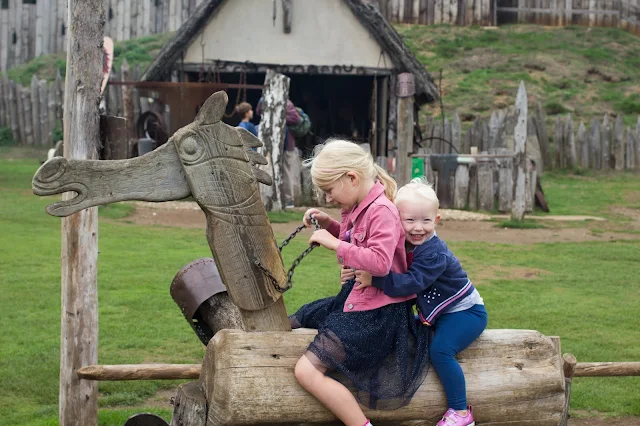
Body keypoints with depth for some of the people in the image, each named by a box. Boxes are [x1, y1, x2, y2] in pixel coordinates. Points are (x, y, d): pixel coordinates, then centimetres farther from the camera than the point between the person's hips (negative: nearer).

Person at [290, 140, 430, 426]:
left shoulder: (381, 210, -20)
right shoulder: (358, 207, 7)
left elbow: (380, 262, -33)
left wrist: (334, 243, -27)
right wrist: (328, 224, 9)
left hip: (376, 313, -11)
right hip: (353, 297, 11)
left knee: (307, 371, -18)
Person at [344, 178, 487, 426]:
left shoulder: (434, 254, -28)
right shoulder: (403, 245, -4)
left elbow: (412, 283, -38)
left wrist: (374, 280, -41)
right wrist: (358, 272, -16)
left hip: (465, 311, -9)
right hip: (434, 312, 9)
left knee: (440, 349, -25)